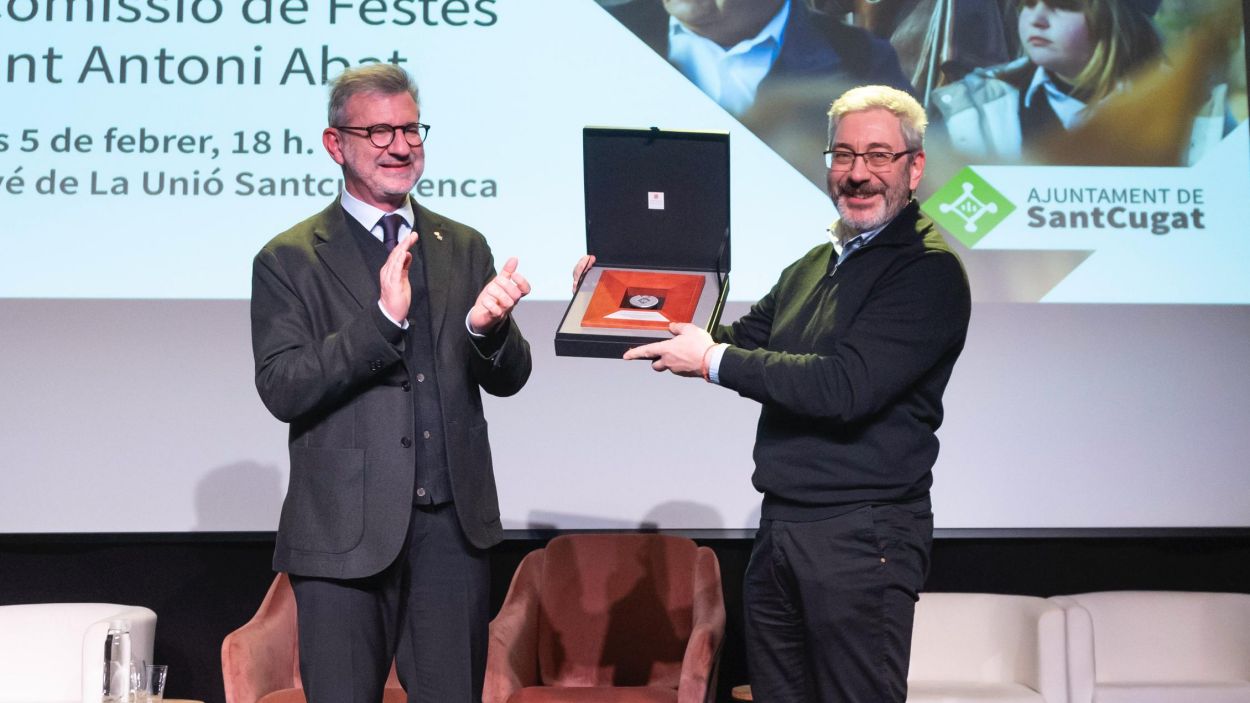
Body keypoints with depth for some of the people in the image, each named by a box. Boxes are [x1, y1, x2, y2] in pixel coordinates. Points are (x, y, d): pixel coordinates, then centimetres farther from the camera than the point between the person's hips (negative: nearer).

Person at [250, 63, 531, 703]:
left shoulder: (464, 247, 10)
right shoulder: (289, 261, -1)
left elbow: (508, 379, 7)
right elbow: (282, 390, -12)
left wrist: (487, 327, -16)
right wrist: (383, 318, -23)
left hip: (453, 528, 3)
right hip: (345, 532, -3)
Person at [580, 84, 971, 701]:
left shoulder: (929, 270, -11)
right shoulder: (809, 269, 16)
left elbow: (844, 387, -22)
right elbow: (740, 344, 18)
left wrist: (713, 360, -18)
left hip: (860, 535, -8)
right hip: (779, 528, 8)